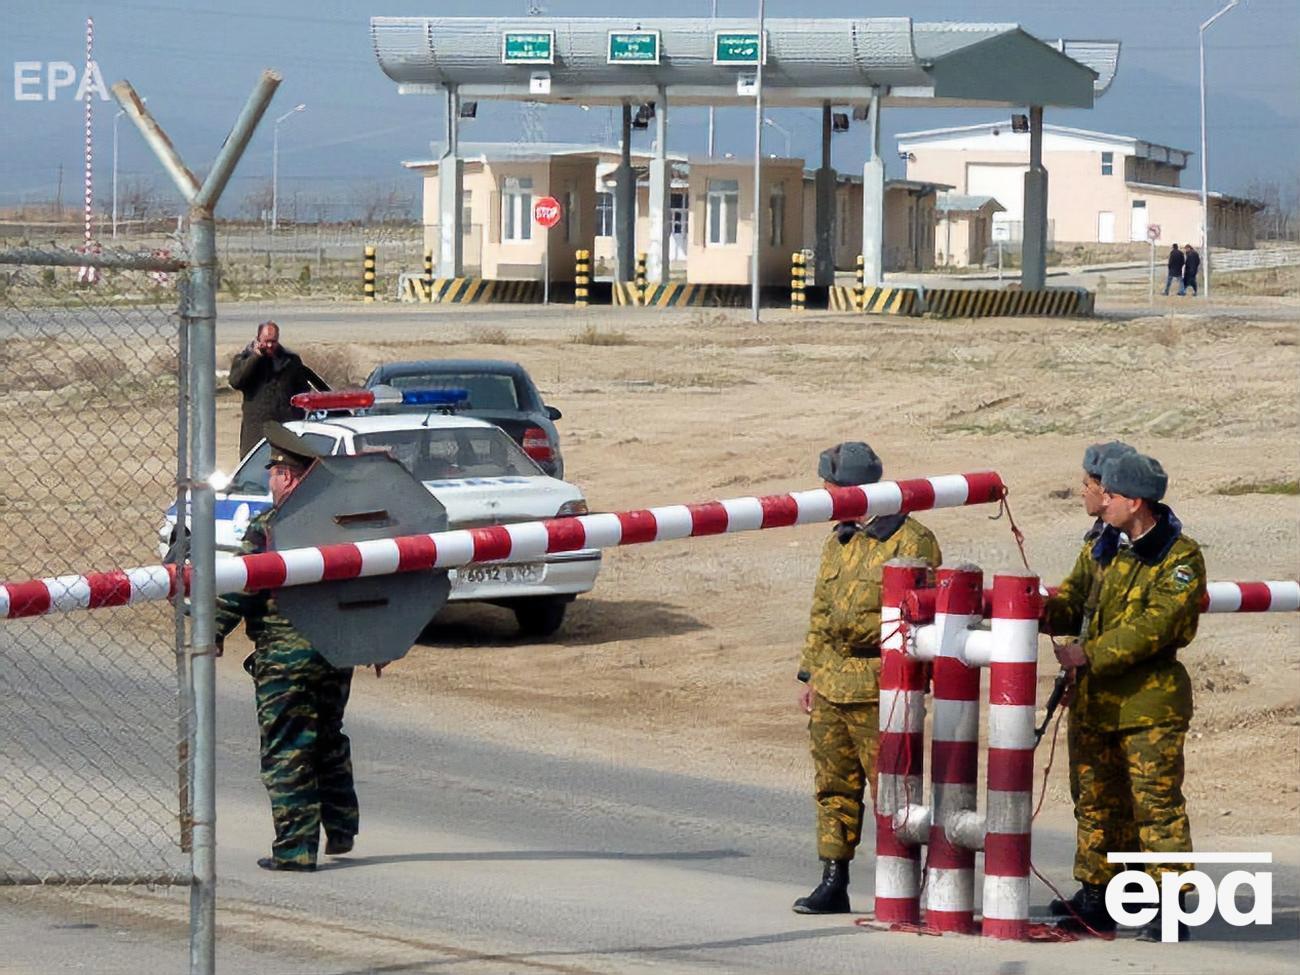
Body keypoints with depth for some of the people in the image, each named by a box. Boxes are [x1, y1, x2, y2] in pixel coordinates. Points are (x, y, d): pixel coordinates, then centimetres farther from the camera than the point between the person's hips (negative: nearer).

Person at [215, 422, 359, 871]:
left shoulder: (268, 527, -12)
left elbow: (238, 588, -14)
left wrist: (214, 634, -5)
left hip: (285, 655, -7)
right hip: (338, 651, 7)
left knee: (286, 752, -2)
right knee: (330, 741, 23)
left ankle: (295, 848, -3)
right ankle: (340, 829, 26)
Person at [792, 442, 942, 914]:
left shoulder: (912, 541, -8)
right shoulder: (838, 541, 17)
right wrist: (810, 674, 18)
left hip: (878, 690, -8)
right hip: (830, 684, 8)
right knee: (834, 787, 10)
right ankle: (833, 883, 15)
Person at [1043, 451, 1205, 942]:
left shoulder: (1180, 558, -12)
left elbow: (1156, 625, -20)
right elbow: (1075, 597, 11)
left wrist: (1090, 654, -23)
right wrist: (1048, 612, -13)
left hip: (1150, 700, -7)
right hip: (1094, 698, 7)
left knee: (1157, 804, -6)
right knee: (1096, 802, 13)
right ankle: (1095, 900, 23)